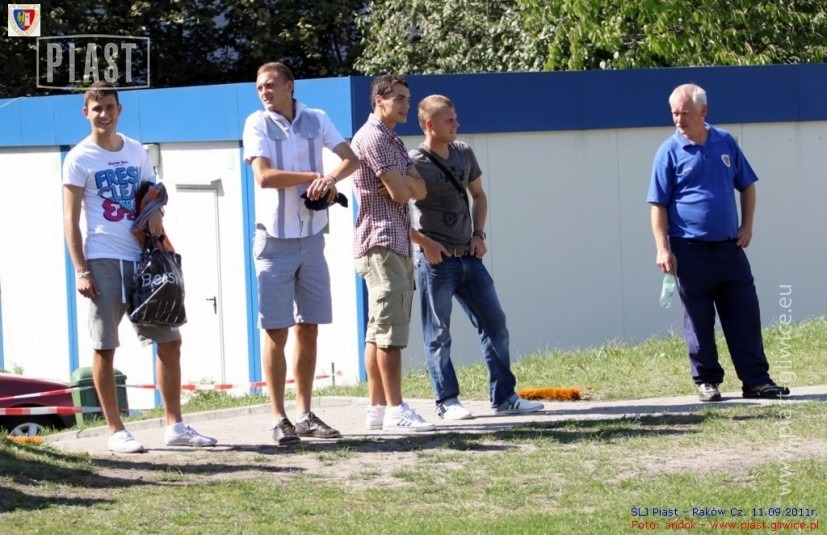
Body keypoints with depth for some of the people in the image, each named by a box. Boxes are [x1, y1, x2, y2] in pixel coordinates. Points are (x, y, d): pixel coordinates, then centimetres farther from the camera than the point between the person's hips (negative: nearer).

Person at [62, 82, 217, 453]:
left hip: (141, 257, 5)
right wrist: (81, 271, -13)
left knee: (169, 340, 4)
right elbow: (71, 219, -5)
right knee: (105, 347, -2)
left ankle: (175, 426, 11)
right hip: (103, 261, -5)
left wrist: (155, 211, -1)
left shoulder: (135, 152, 11)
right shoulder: (80, 159, -2)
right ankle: (116, 432, 3)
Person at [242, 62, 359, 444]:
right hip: (275, 239, -3)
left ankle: (304, 414, 14)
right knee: (276, 331, -3)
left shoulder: (316, 120, 6)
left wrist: (331, 178, -19)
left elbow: (351, 158, 1)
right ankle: (279, 419, 0)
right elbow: (264, 176, -14)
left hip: (312, 237, 3)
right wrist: (314, 176, -15)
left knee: (309, 329, 7)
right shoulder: (257, 124, -3)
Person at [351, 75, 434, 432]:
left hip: (397, 245, 10)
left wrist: (403, 183, -9)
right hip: (381, 244, -10)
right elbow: (399, 192, -16)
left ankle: (378, 408, 10)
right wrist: (404, 184, 5)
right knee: (390, 329, -12)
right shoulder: (373, 137, -10)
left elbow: (419, 190, 11)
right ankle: (394, 410, -14)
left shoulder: (394, 142, 21)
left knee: (379, 331, 9)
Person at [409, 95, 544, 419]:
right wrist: (424, 242, -15)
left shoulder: (464, 154, 9)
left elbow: (478, 195, 22)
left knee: (495, 323, 5)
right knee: (439, 334, 0)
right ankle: (447, 401, 8)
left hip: (469, 257, 7)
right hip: (437, 259, -7)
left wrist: (479, 234, 8)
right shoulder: (414, 163, -11)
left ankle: (504, 397, 11)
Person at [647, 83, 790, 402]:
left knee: (745, 315, 1)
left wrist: (747, 226, 6)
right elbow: (658, 205, -4)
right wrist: (663, 248, -11)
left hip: (729, 246, 3)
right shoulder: (670, 152, -3)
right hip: (691, 250, -3)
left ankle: (756, 380, 5)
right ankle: (707, 382, 12)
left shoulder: (725, 143, 7)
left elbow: (747, 185, 17)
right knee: (699, 319, 3)